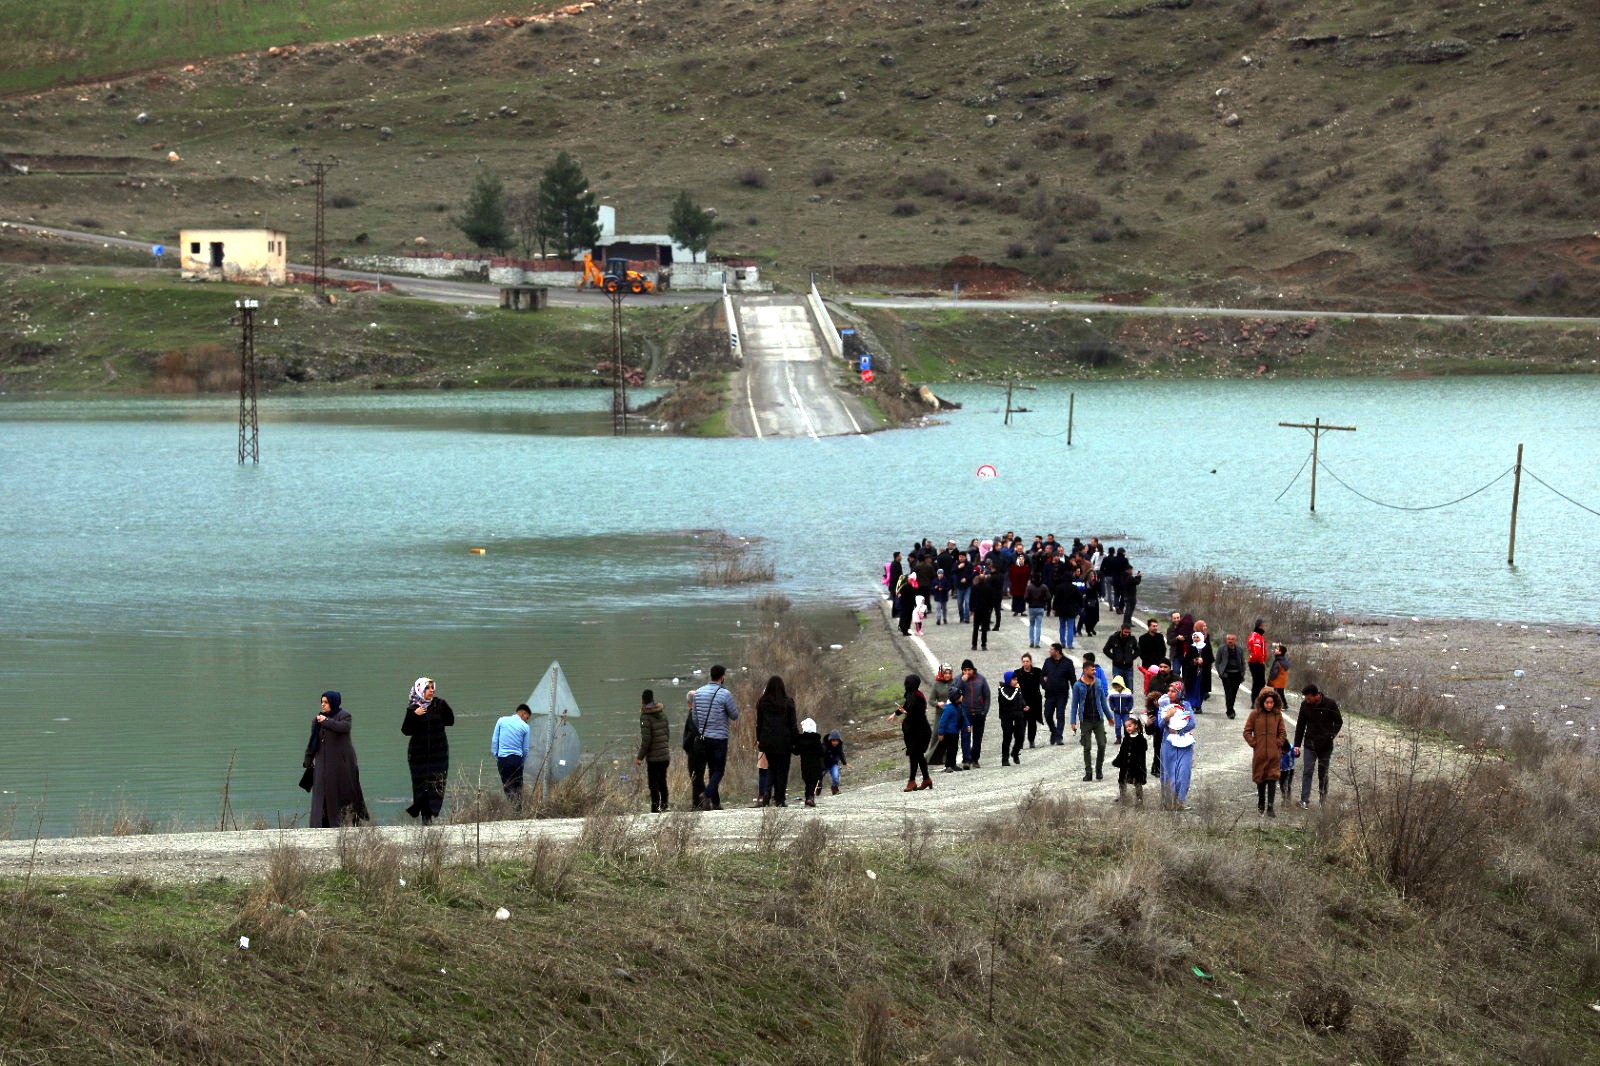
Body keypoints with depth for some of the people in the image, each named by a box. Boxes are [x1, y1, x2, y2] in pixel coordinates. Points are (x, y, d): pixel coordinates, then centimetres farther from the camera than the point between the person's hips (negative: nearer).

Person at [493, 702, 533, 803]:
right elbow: (525, 749, 5)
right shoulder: (525, 727, 1)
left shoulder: (502, 721, 3)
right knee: (518, 786, 11)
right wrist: (523, 764, 17)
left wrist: (495, 757, 10)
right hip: (517, 758, 0)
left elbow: (494, 740, 3)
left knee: (507, 786, 2)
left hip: (503, 758, 0)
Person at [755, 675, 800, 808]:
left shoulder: (762, 702, 0)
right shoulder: (788, 703, -6)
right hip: (784, 742, -3)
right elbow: (793, 724, -4)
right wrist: (796, 741, 2)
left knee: (771, 768, 16)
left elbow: (759, 723, 7)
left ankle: (767, 794, -4)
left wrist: (758, 739, 15)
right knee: (782, 769, 5)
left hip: (767, 741, 3)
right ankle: (780, 799, 3)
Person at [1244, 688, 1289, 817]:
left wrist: (1278, 744, -2)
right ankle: (1261, 804, 28)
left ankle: (1270, 807, -9)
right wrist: (1254, 744, -5)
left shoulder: (1277, 715, 2)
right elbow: (1247, 732, 3)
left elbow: (1282, 733, 11)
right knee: (1260, 779, 11)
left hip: (1274, 754, 0)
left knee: (1272, 779, -7)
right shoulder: (1255, 714, -2)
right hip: (1259, 754, 0)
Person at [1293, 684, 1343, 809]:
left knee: (1323, 773, 8)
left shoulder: (1330, 704, -8)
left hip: (1325, 745, -1)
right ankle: (1304, 800, -9)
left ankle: (1323, 798, 23)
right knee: (1308, 771, -7)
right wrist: (1297, 745, 2)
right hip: (1309, 744, 1)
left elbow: (1339, 722, 2)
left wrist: (1330, 736, -9)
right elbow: (1300, 726, 5)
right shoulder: (1305, 705, -2)